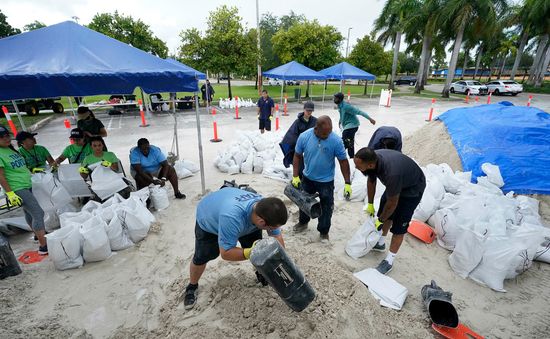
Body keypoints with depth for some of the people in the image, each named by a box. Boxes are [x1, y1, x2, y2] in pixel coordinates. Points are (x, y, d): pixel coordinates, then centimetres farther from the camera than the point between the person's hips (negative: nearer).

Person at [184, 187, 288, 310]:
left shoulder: (266, 209, -31)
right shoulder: (231, 218, -49)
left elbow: (278, 237, -19)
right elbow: (225, 253, -38)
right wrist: (250, 253, -50)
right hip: (208, 220, -4)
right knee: (201, 257, 2)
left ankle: (260, 273, 26)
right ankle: (192, 287, 31)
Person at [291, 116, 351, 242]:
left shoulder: (336, 140, -22)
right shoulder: (304, 136, -17)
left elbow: (343, 161, -13)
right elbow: (297, 156, -5)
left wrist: (347, 183, -13)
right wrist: (295, 176, -8)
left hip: (326, 181, -2)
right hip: (307, 178, 3)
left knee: (326, 207, 10)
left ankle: (324, 231, 33)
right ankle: (303, 222, 48)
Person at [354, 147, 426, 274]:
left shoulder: (391, 172, -44)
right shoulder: (372, 159, -24)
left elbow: (392, 203, -27)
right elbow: (371, 181, -2)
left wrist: (380, 220, -10)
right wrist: (370, 204, 7)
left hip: (413, 188, -7)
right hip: (396, 183, 7)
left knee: (399, 225, -3)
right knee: (384, 212, 17)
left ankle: (389, 261, 14)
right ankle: (380, 243, 38)